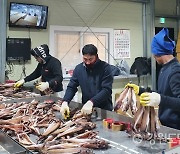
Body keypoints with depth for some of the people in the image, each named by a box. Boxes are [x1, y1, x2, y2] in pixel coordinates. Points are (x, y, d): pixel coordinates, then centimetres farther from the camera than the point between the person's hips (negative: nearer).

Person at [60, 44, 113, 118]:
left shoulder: (105, 67, -9)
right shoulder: (79, 68, 2)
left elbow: (106, 90, -17)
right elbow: (71, 87, 4)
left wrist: (91, 102, -30)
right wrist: (65, 102, -15)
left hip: (104, 109, -2)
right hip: (86, 109, 3)